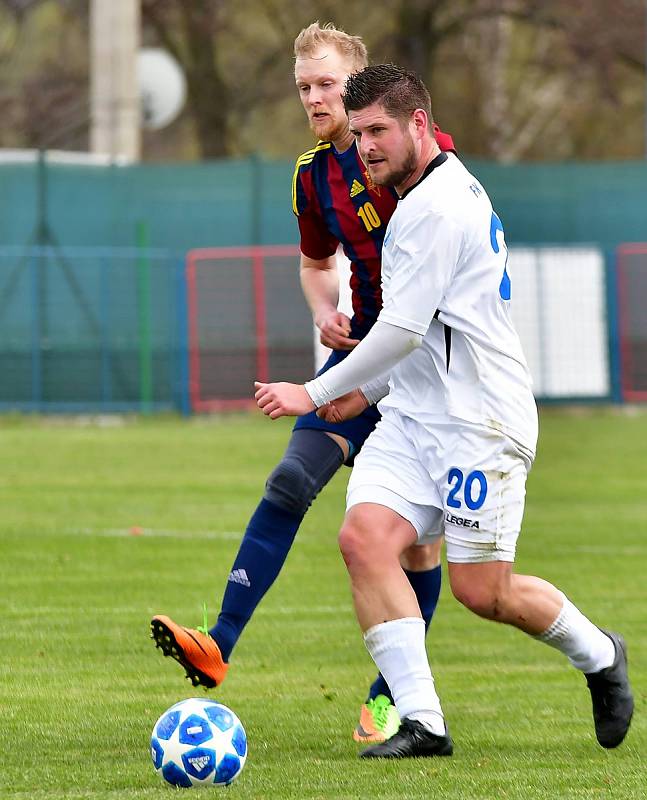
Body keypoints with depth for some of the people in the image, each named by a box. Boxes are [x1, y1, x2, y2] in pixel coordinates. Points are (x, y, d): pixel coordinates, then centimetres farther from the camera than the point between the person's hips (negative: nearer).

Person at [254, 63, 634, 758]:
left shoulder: (437, 205, -15)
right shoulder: (438, 194, 18)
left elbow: (403, 328, -19)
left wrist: (317, 392, -11)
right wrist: (368, 390, 23)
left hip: (479, 420, -10)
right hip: (413, 417, 10)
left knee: (481, 591, -5)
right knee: (364, 538, -12)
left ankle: (598, 655, 24)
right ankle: (422, 722, -15)